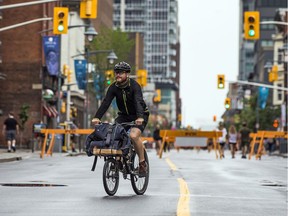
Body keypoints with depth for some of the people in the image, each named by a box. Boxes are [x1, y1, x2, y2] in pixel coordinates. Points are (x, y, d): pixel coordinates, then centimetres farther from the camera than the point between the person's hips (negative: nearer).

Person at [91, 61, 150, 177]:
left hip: (140, 116, -5)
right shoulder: (113, 87, -7)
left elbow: (138, 102, -36)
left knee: (133, 135, -30)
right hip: (124, 115, 5)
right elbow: (106, 102, -17)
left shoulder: (134, 86, -21)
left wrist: (139, 117, -54)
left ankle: (142, 164, -12)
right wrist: (97, 117, -32)